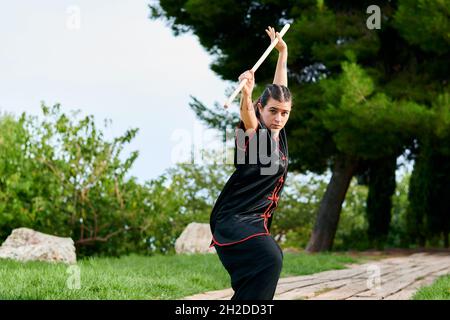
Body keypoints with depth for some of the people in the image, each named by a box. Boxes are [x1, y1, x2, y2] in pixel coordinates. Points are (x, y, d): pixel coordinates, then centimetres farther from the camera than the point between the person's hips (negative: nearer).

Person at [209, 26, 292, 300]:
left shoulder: (278, 134, 10)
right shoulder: (254, 133, -9)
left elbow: (280, 88, 23)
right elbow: (247, 114, -34)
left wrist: (283, 51, 31)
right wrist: (246, 94, -54)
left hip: (257, 221, 9)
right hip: (235, 218, -9)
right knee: (270, 259, -31)